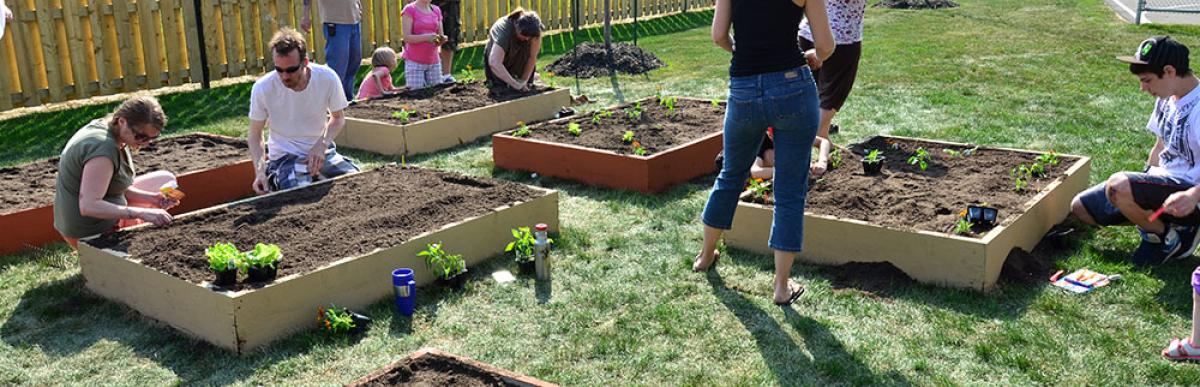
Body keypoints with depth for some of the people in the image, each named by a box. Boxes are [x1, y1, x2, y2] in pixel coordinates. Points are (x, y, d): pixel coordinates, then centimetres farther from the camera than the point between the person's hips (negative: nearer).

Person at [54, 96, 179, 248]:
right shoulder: (103, 148, -28)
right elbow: (89, 206, -34)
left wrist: (151, 198, -7)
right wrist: (142, 213, -38)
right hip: (91, 233, -9)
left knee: (166, 179, 12)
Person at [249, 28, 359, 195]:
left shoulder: (327, 78, -12)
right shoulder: (262, 88, -14)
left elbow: (338, 118, 6)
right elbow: (254, 135, -1)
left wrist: (322, 145, -13)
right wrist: (259, 171, -18)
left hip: (321, 151, 2)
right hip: (286, 156, -2)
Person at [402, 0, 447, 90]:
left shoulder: (437, 10, 10)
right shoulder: (409, 9, -4)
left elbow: (440, 37, 12)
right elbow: (407, 38, -11)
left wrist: (442, 39, -12)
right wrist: (427, 37, -25)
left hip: (434, 62, 4)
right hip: (414, 62, -4)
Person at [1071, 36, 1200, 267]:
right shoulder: (1167, 99, 7)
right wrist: (1144, 183, 12)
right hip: (1160, 181, 9)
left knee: (1118, 186, -36)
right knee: (1080, 207, 3)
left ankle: (1168, 237, -9)